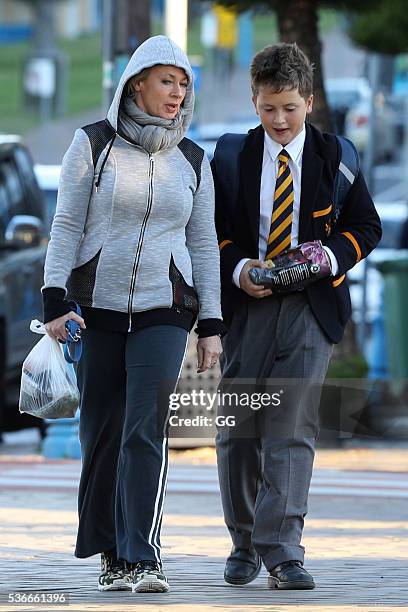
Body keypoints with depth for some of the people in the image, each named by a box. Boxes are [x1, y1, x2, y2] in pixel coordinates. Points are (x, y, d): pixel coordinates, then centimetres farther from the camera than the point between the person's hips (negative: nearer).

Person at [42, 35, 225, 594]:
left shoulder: (192, 161, 9)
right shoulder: (94, 144, 2)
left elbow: (203, 244, 11)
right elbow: (66, 225, 0)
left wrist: (211, 324, 7)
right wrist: (55, 301, -9)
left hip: (163, 311, 0)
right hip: (97, 308, 0)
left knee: (146, 430, -14)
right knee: (101, 433, 3)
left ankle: (143, 557, -18)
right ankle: (112, 555, 16)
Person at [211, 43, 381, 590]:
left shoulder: (333, 155, 4)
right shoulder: (232, 156, 6)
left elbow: (366, 226, 8)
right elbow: (212, 229, 8)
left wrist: (332, 255, -11)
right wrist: (239, 269, -11)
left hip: (311, 305, -2)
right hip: (247, 303, 2)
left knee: (293, 428, -11)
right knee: (239, 429, 6)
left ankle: (282, 551, -13)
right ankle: (244, 543, 22)